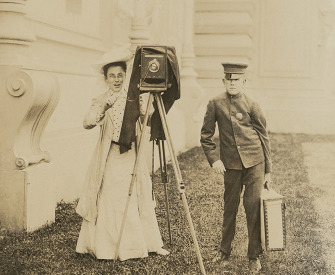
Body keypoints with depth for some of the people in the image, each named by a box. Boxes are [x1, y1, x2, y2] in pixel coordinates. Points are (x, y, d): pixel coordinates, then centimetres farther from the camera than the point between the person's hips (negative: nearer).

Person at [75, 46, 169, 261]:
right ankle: (107, 248, 15)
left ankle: (151, 244, 18)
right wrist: (105, 105, -30)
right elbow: (88, 123, -17)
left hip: (132, 157, 2)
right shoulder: (101, 101, 0)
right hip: (109, 159, -2)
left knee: (139, 200, 5)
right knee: (109, 202, 2)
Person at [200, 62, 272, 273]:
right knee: (230, 209, 9)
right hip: (231, 165, 1)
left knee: (254, 207, -2)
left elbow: (264, 137, 5)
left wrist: (268, 169, 5)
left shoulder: (251, 105, 0)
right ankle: (225, 252, 26)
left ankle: (254, 256, 12)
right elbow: (206, 135, 8)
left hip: (254, 162, -1)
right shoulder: (216, 104, 2)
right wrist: (213, 158, -5)